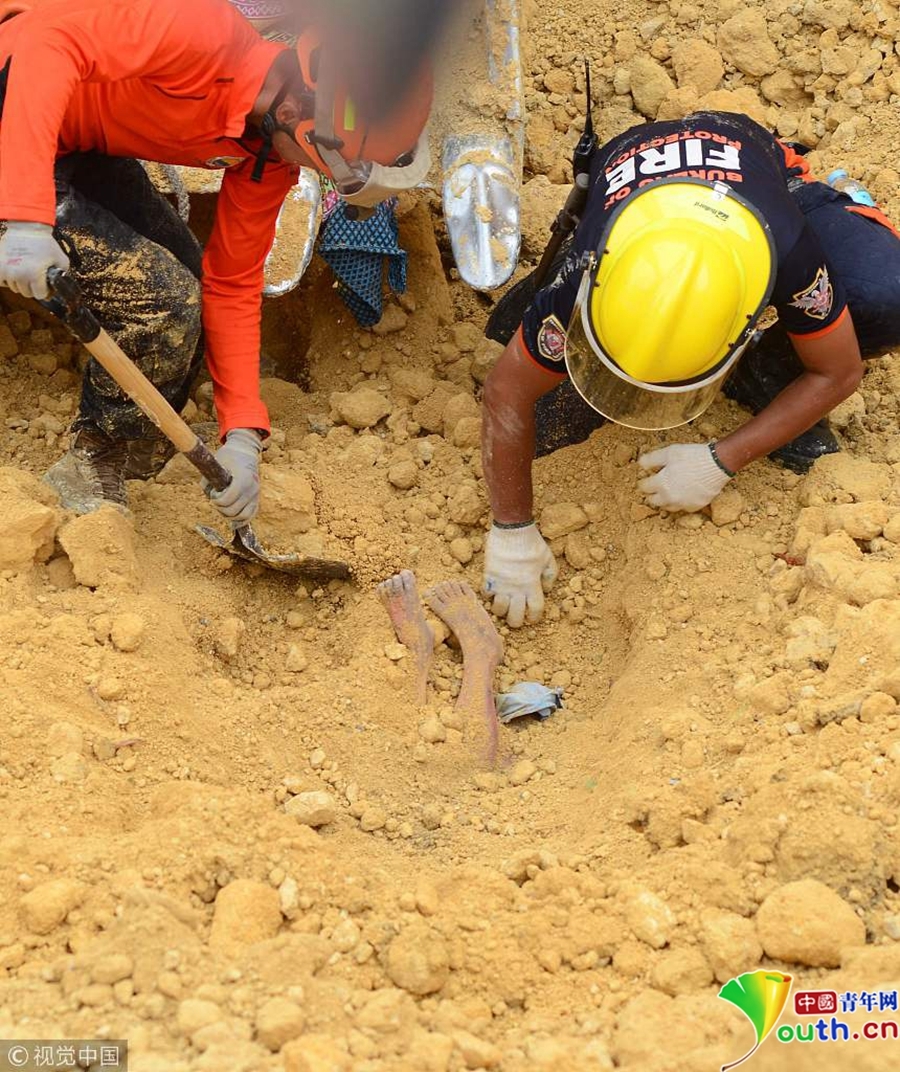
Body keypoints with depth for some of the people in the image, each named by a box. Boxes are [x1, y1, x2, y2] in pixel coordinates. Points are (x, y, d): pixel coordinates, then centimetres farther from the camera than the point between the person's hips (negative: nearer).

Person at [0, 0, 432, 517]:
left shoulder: (267, 162, -5)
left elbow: (232, 285, 2)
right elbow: (48, 42, -37)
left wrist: (244, 436, -3)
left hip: (81, 148, 9)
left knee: (185, 285, 10)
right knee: (164, 300, -14)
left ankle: (122, 463, 26)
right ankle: (92, 474, 7)